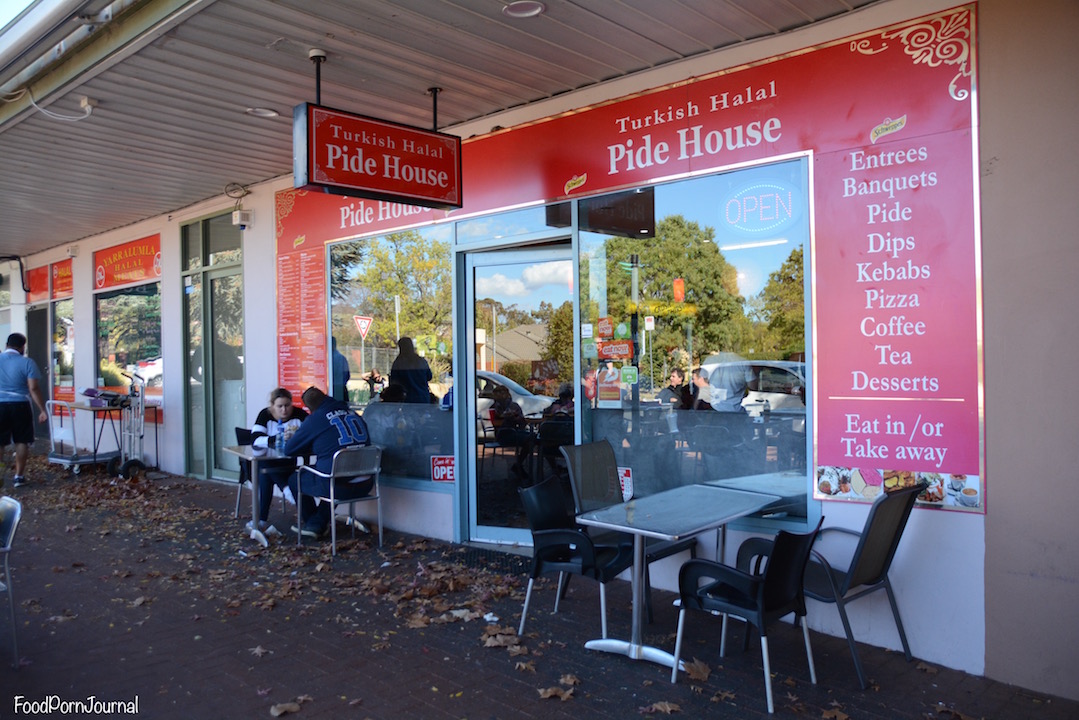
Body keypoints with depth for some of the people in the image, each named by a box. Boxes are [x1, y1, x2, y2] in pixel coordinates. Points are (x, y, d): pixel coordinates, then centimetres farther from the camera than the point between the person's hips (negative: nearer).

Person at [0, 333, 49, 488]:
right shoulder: (27, 362, -6)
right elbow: (33, 388, -12)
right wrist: (42, 410, -9)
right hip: (20, 406, -2)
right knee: (22, 441, 10)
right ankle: (19, 476, 13)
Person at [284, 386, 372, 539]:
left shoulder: (314, 420, -5)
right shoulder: (354, 415, 10)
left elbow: (289, 450, 4)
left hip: (339, 485, -6)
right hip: (365, 486, 6)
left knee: (294, 479, 19)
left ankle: (311, 522, 37)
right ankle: (316, 524, 33)